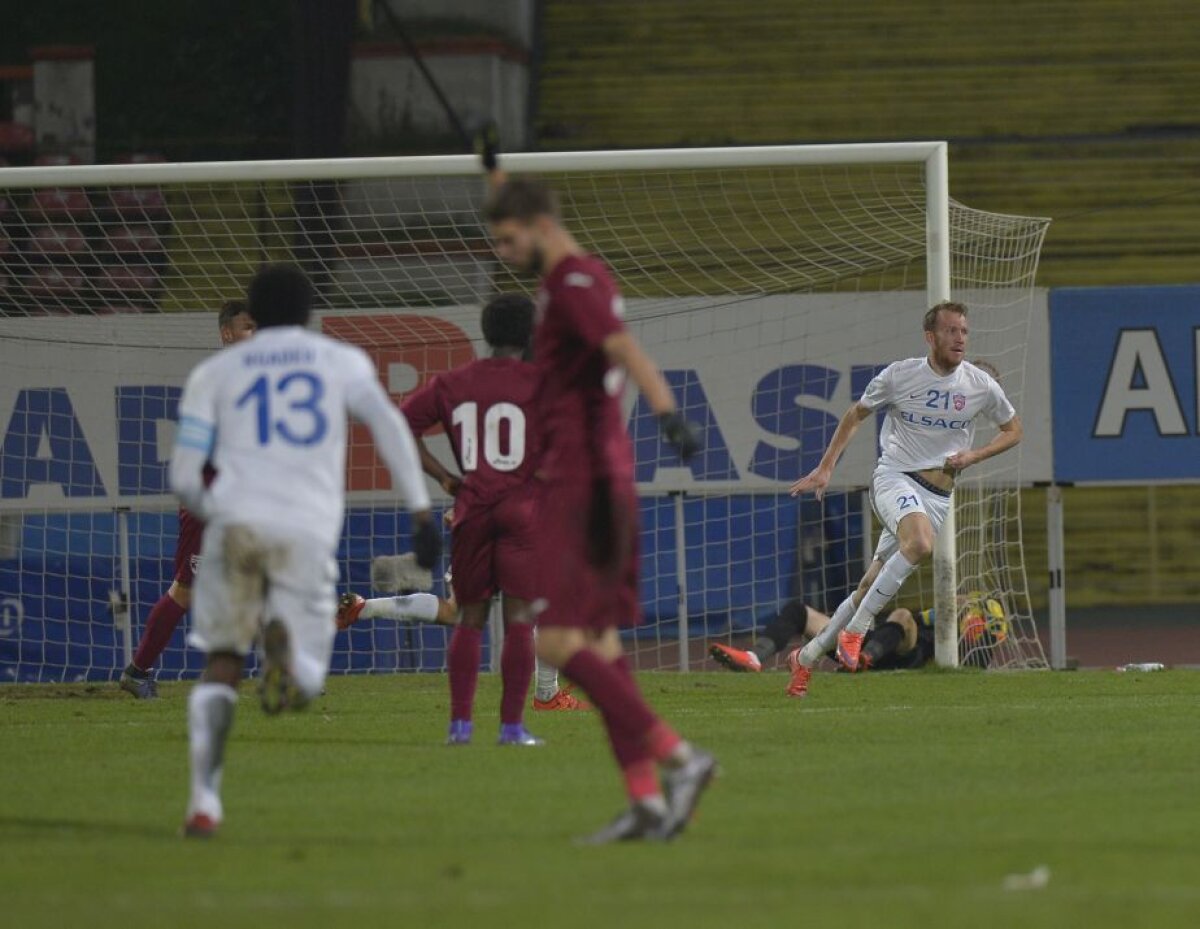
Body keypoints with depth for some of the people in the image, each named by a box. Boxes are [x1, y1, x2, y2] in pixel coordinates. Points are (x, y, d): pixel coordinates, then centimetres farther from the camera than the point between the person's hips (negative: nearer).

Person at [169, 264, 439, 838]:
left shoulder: (216, 372, 18)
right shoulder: (343, 362, 19)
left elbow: (184, 478, 13)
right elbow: (390, 429, 3)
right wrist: (421, 512, 1)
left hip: (236, 525, 0)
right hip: (309, 532, 0)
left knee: (220, 665, 9)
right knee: (306, 681, 6)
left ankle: (204, 798, -7)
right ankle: (287, 644, -32)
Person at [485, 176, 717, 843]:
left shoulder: (574, 283, -12)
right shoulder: (577, 278, 18)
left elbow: (624, 348, -30)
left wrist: (668, 415, -47)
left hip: (578, 482, -10)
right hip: (603, 480, 10)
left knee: (560, 642, -13)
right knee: (599, 643, 8)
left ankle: (678, 759, -16)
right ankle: (645, 799, 4)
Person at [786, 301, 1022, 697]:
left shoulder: (980, 385, 1)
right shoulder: (899, 375, -4)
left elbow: (1013, 430, 16)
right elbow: (855, 416, 10)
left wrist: (973, 456, -1)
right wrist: (825, 468, 5)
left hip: (938, 495, 3)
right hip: (894, 477, -3)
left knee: (872, 586, 2)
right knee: (921, 542, -35)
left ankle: (807, 656, 17)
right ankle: (854, 630, -25)